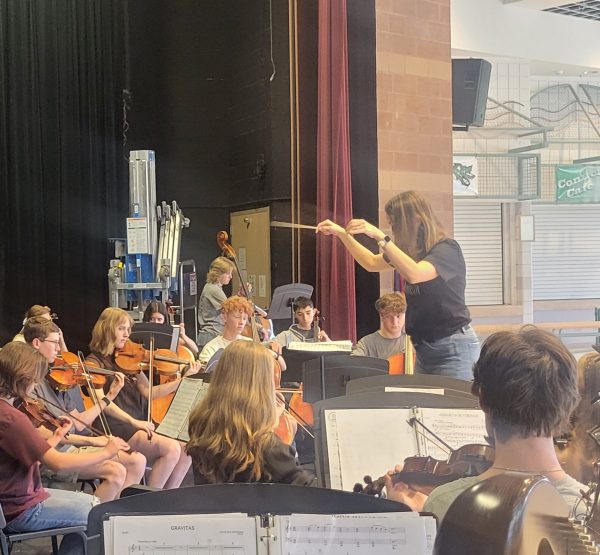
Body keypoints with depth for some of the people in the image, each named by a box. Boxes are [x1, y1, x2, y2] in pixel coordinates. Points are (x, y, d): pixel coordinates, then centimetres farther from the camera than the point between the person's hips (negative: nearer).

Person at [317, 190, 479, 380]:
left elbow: (414, 274, -34)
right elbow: (372, 263, 22)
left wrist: (380, 237, -33)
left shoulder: (447, 249, -15)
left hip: (453, 346, -8)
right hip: (424, 347, 8)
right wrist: (342, 234, 17)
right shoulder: (413, 250, 7)